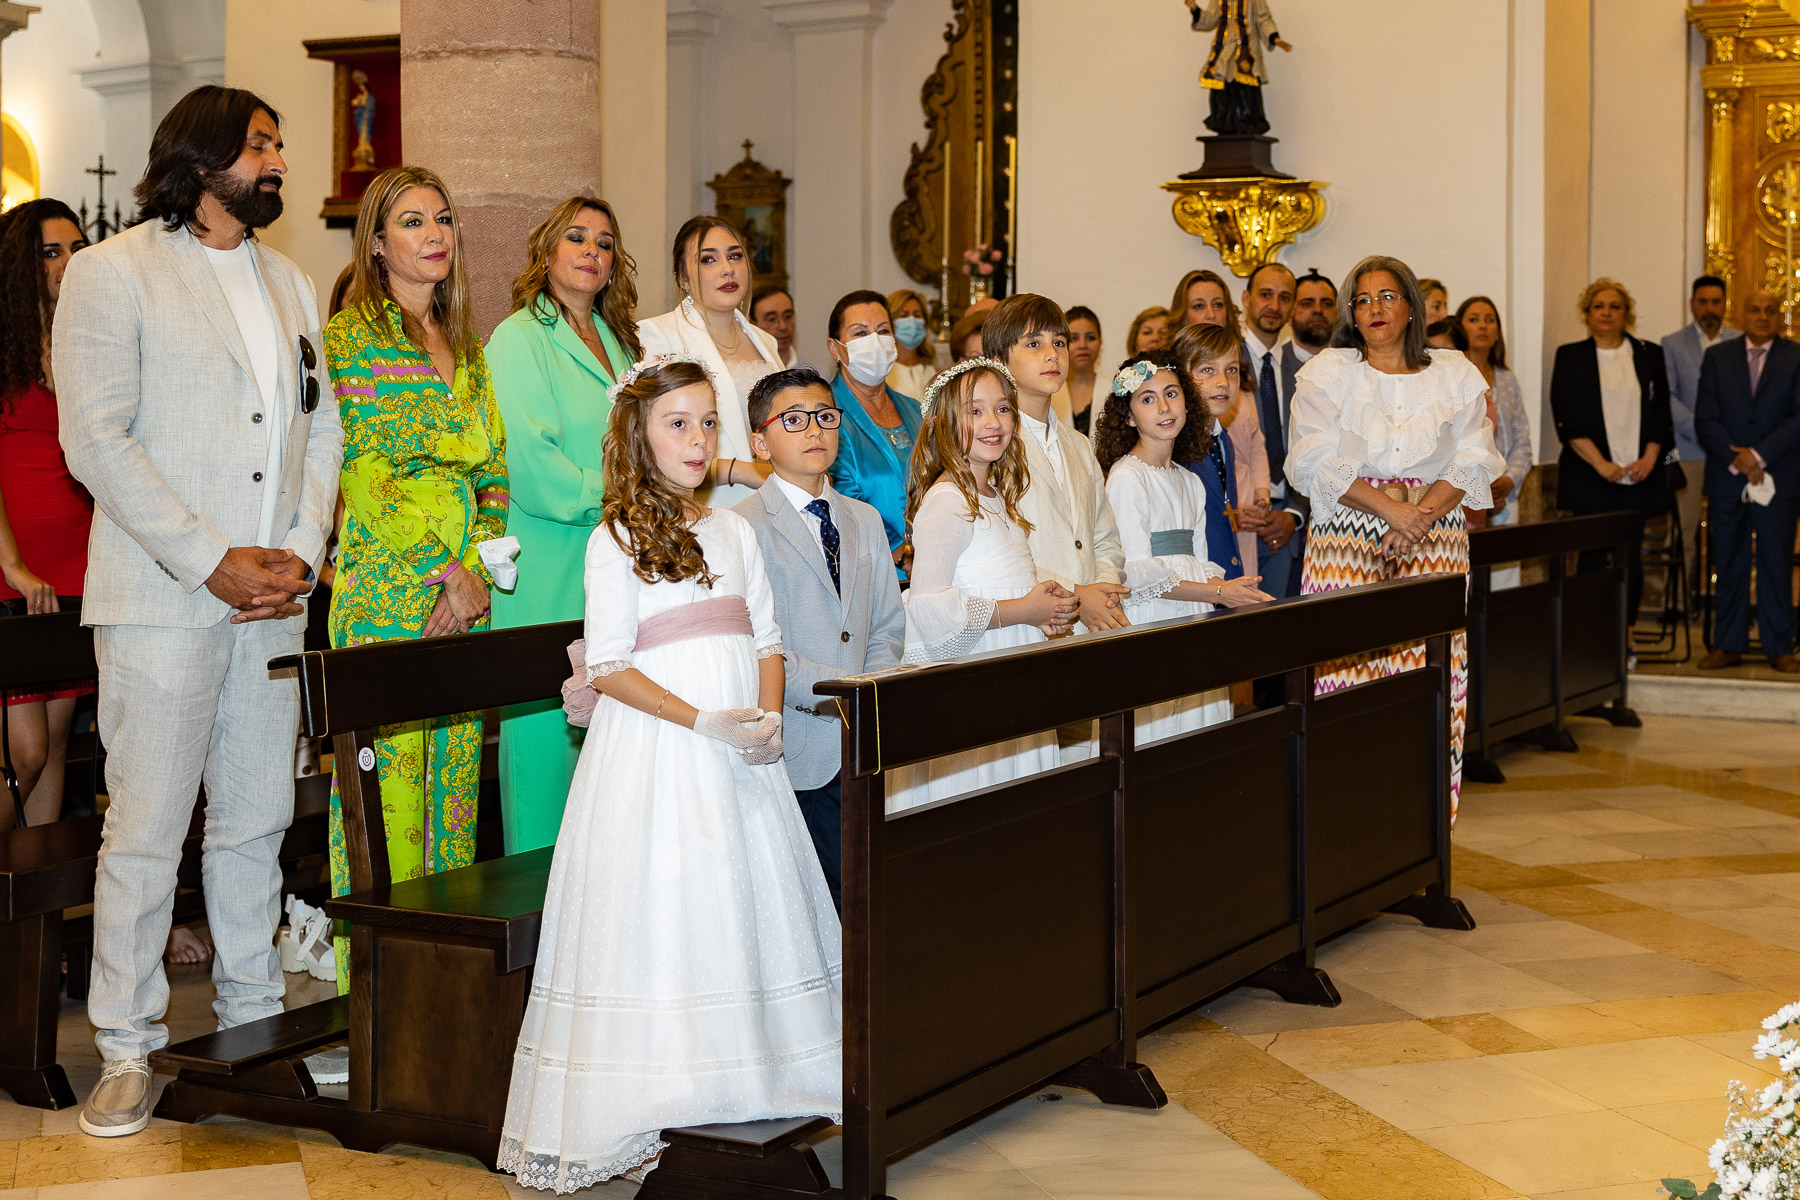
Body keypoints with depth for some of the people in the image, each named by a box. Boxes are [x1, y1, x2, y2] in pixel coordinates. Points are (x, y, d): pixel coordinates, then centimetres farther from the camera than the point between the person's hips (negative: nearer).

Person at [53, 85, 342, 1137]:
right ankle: (127, 1050, 6)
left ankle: (253, 1012, 23)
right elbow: (96, 439, -9)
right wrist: (212, 562, -14)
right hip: (162, 600, -5)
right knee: (146, 832, -3)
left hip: (273, 602, 6)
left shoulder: (291, 285, 18)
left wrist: (300, 552, -2)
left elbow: (321, 429, 16)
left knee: (259, 821, 11)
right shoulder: (114, 271, -1)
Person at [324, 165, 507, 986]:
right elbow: (363, 475, -10)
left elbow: (493, 470, 14)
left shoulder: (466, 346, 18)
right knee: (388, 772, -7)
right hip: (386, 590, -6)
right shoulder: (350, 339, -2)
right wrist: (443, 570, -13)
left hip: (465, 593, 6)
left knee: (454, 767, 7)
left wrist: (477, 569, -1)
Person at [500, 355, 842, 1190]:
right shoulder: (616, 542, -5)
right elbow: (607, 668, -11)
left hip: (738, 758, 6)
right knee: (658, 910, -6)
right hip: (653, 754, -6)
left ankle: (748, 1075, 19)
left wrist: (767, 720, -6)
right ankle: (641, 1103, 0)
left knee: (747, 898, 8)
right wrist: (703, 723, -19)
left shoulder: (734, 532, 13)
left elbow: (766, 639, 13)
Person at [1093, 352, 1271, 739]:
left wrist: (1242, 595, -3)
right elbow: (1138, 574, -14)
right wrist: (1220, 594, -12)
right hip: (1149, 621, -7)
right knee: (1155, 732, -10)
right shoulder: (1126, 477, -8)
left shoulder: (1190, 482, 16)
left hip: (1195, 620, 7)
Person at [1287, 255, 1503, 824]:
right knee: (1345, 677, -11)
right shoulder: (1328, 373, 8)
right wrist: (1391, 508, -12)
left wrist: (1420, 517, -10)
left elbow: (1471, 462, 6)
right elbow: (1317, 462, -3)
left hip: (1434, 537, 2)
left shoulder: (1455, 376, 14)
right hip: (1346, 538, -1)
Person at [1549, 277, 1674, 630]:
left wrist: (1649, 458, -6)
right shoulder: (1570, 357, 6)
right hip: (1590, 477, -1)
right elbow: (1566, 419, -3)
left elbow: (1661, 412, 8)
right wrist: (1600, 463, -11)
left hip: (1639, 477, 1)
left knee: (1630, 557, 0)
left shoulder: (1649, 355, 11)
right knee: (1592, 556, -3)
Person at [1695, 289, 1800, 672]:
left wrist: (1759, 455, -13)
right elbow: (1705, 419, 0)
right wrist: (1737, 462, -11)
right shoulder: (1718, 357, 7)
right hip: (1727, 479, 2)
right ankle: (1728, 644, 13)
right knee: (1729, 564, 6)